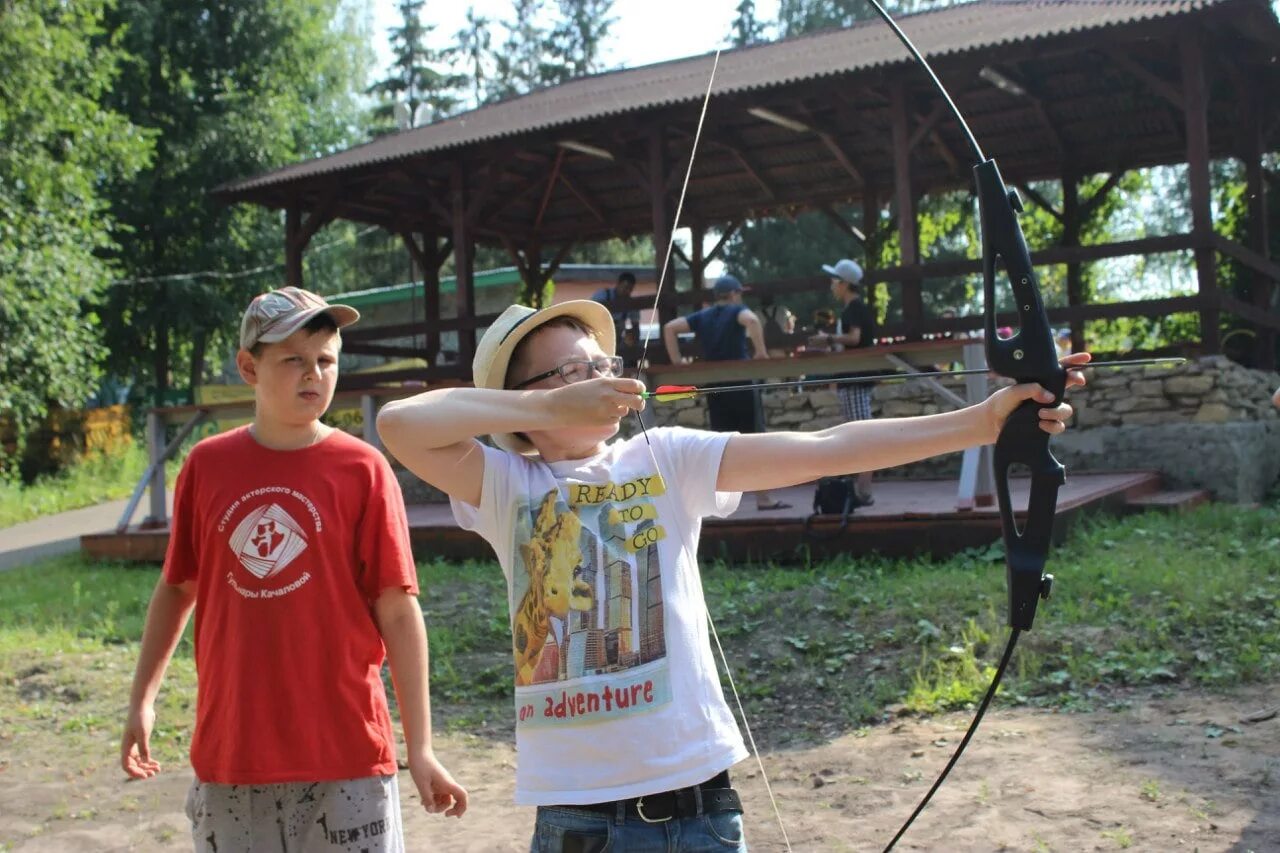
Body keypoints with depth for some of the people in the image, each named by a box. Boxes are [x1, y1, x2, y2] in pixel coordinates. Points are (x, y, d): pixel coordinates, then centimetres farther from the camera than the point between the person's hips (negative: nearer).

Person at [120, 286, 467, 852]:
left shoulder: (363, 470, -6)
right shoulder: (207, 465, 2)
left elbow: (398, 611, -6)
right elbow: (177, 588, 13)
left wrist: (421, 749, -7)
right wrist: (142, 700, 7)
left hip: (345, 755, -2)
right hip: (229, 753, 3)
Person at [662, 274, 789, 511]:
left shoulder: (702, 317, 12)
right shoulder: (736, 311, -1)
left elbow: (669, 328, 4)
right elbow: (752, 320, -25)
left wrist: (677, 363, 4)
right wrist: (760, 351, -18)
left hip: (713, 386, 5)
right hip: (741, 383, -5)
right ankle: (764, 498, 1)